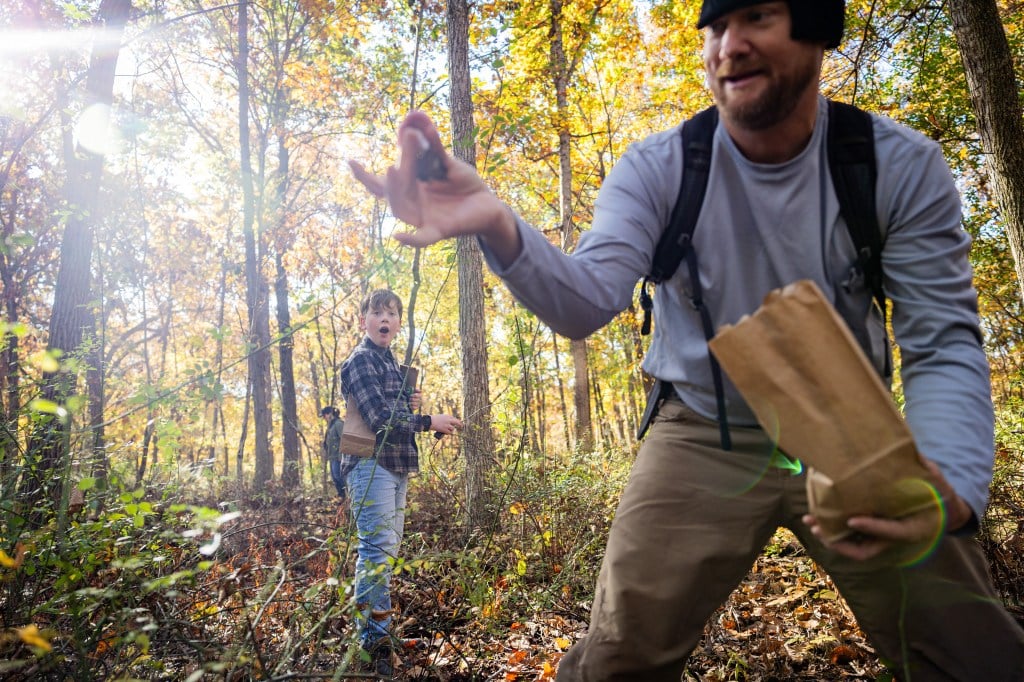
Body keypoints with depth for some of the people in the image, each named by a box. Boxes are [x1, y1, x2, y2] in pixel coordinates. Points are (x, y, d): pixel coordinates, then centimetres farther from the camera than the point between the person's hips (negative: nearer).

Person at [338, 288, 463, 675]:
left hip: (397, 466, 9)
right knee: (378, 547, -13)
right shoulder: (360, 360, -7)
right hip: (371, 464, -9)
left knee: (387, 548, 11)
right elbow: (378, 418, -16)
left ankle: (372, 627, 20)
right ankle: (375, 636, -7)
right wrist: (429, 422, -12)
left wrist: (413, 404, 4)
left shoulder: (394, 364, 20)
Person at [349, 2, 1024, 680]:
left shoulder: (903, 166, -9)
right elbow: (589, 301, -24)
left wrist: (953, 488, -31)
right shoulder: (656, 168, -11)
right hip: (704, 439, -1)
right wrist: (498, 225, -44)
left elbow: (942, 343, -12)